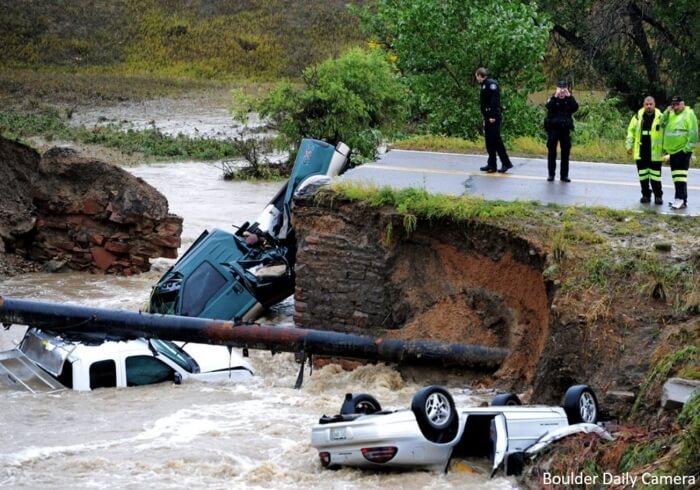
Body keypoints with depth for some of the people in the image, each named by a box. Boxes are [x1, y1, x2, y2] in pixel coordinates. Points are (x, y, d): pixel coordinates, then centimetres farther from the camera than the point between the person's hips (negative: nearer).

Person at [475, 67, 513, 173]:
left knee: (496, 139, -8)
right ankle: (491, 164, 12)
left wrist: (493, 116, -24)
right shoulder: (485, 85, 18)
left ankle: (506, 163, -5)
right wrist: (486, 116, 13)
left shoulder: (491, 84, -10)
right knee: (489, 140, 9)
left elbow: (494, 100, -19)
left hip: (493, 117, -9)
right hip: (488, 117, 9)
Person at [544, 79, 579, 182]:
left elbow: (575, 108, -14)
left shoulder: (569, 100, 6)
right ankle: (551, 174, 6)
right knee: (552, 152, 0)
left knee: (566, 152, 3)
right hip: (553, 128, -2)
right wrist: (556, 96, -28)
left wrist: (569, 96, -20)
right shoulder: (552, 99, 1)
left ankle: (564, 175, 9)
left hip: (565, 129, 2)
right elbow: (548, 106, -20)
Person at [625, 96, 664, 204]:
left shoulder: (660, 117, -1)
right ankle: (646, 195, 19)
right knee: (643, 175, 8)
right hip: (641, 152, 3)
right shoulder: (638, 116, 5)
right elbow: (631, 131, 10)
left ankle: (658, 196, 9)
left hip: (655, 153, -3)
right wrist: (629, 145, 3)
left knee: (655, 175, 0)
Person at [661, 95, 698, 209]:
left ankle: (681, 199, -16)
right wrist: (666, 113, -1)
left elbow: (693, 133, -12)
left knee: (680, 175, -14)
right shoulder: (670, 115, 17)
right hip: (672, 151, 8)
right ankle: (680, 199, 18)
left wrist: (688, 147, -17)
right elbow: (662, 125, 11)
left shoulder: (688, 114, -7)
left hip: (683, 151, -8)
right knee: (676, 175, 11)